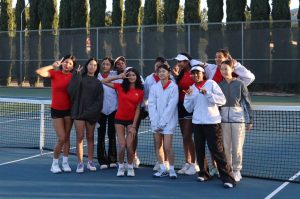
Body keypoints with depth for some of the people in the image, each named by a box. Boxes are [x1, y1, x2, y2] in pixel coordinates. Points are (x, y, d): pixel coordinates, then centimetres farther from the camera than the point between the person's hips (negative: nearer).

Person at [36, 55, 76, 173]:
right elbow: (39, 72, -18)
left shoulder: (73, 77, 0)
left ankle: (65, 162, 17)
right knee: (61, 138, -6)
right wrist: (53, 66, -12)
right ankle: (55, 163, 10)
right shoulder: (55, 73, -5)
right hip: (56, 110, -2)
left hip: (69, 109, 2)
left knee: (67, 137, 8)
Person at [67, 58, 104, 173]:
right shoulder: (79, 78, 6)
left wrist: (92, 111, -9)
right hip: (79, 111, -1)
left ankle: (90, 162, 15)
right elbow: (71, 90, -10)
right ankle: (80, 163, -1)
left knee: (90, 137, 7)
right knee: (80, 137, -4)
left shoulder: (98, 83, 10)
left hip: (91, 113, 2)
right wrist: (77, 74, -11)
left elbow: (99, 100, 3)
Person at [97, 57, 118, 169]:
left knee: (112, 135, 4)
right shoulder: (97, 77, 6)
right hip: (101, 109, 0)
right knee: (101, 136, 1)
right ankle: (102, 161, 7)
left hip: (113, 109, 0)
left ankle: (112, 160, 11)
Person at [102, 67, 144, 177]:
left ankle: (130, 167, 15)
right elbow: (104, 81, 1)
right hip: (119, 119, 0)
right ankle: (121, 167, 14)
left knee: (129, 145, -7)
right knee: (122, 145, -8)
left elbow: (137, 109, -2)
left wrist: (134, 126, -6)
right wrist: (118, 76, -5)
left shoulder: (140, 91, -1)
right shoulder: (120, 87, 1)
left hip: (131, 120, 0)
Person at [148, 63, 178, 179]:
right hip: (156, 121, 4)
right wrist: (155, 122, -9)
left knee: (167, 146, -10)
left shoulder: (173, 87, -4)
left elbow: (171, 106, -8)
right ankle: (163, 169, 16)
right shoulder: (154, 87, 6)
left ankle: (172, 169, 5)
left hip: (168, 121, -4)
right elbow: (151, 104, 1)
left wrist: (162, 122, -11)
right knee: (158, 145, 6)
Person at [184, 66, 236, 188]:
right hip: (197, 123, 5)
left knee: (217, 150, -8)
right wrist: (188, 97, -4)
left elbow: (222, 100, -9)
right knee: (199, 150, 8)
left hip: (212, 122, -5)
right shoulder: (191, 88, 12)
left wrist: (207, 94, -19)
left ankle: (227, 178, -5)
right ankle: (204, 173, 24)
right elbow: (189, 109, 12)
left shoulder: (211, 83, -1)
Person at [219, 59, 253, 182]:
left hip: (238, 118, -2)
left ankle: (237, 171, 13)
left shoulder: (240, 84, -1)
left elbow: (247, 103, 1)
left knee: (237, 147, 1)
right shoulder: (220, 85, 5)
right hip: (224, 119, 2)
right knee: (225, 147, 4)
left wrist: (249, 120, 0)